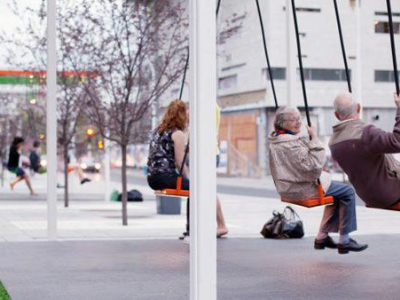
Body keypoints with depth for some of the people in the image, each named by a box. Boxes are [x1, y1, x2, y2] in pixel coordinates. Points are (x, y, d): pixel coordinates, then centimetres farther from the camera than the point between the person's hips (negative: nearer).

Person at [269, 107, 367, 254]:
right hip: (300, 190, -11)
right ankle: (344, 240, -3)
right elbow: (314, 165, -27)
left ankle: (322, 236, 26)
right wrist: (314, 138, -24)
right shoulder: (290, 144, -25)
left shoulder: (275, 141, 9)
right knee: (347, 192, -7)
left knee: (336, 193, 27)